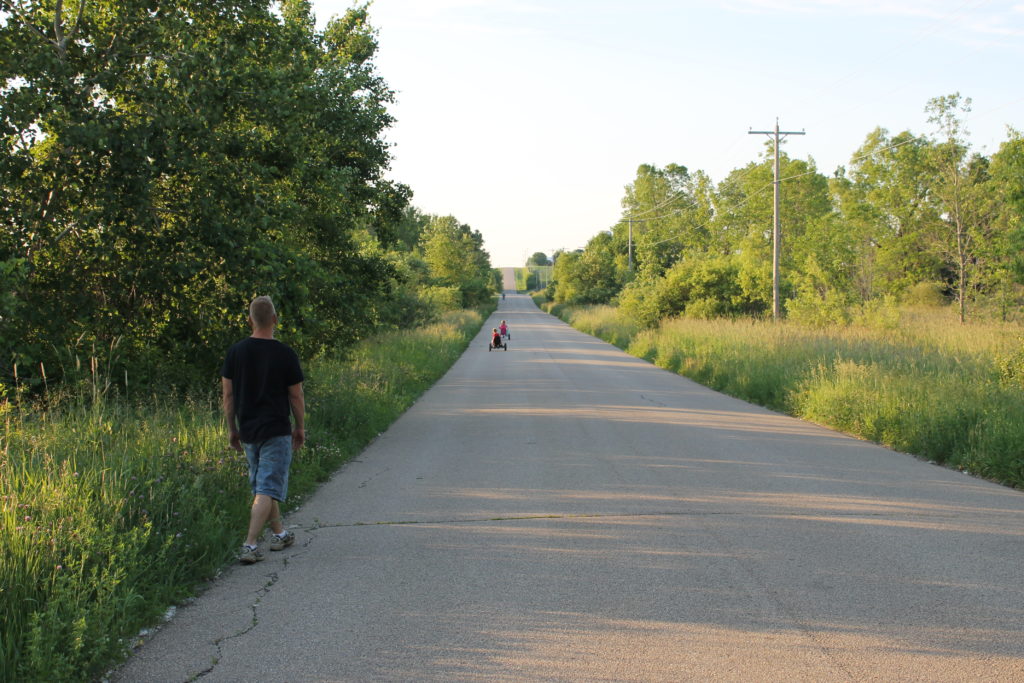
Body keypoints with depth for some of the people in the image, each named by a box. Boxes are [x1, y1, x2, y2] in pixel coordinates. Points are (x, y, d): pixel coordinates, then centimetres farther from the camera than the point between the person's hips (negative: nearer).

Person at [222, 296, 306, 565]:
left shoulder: (236, 352, -1)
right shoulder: (285, 354, -9)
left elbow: (228, 395, 3)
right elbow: (296, 396, -3)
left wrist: (232, 429, 13)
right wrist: (300, 428, 10)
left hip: (247, 431, 4)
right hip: (276, 431, -4)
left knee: (261, 485, 19)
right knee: (267, 490, -4)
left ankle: (279, 534, 32)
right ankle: (250, 545, -14)